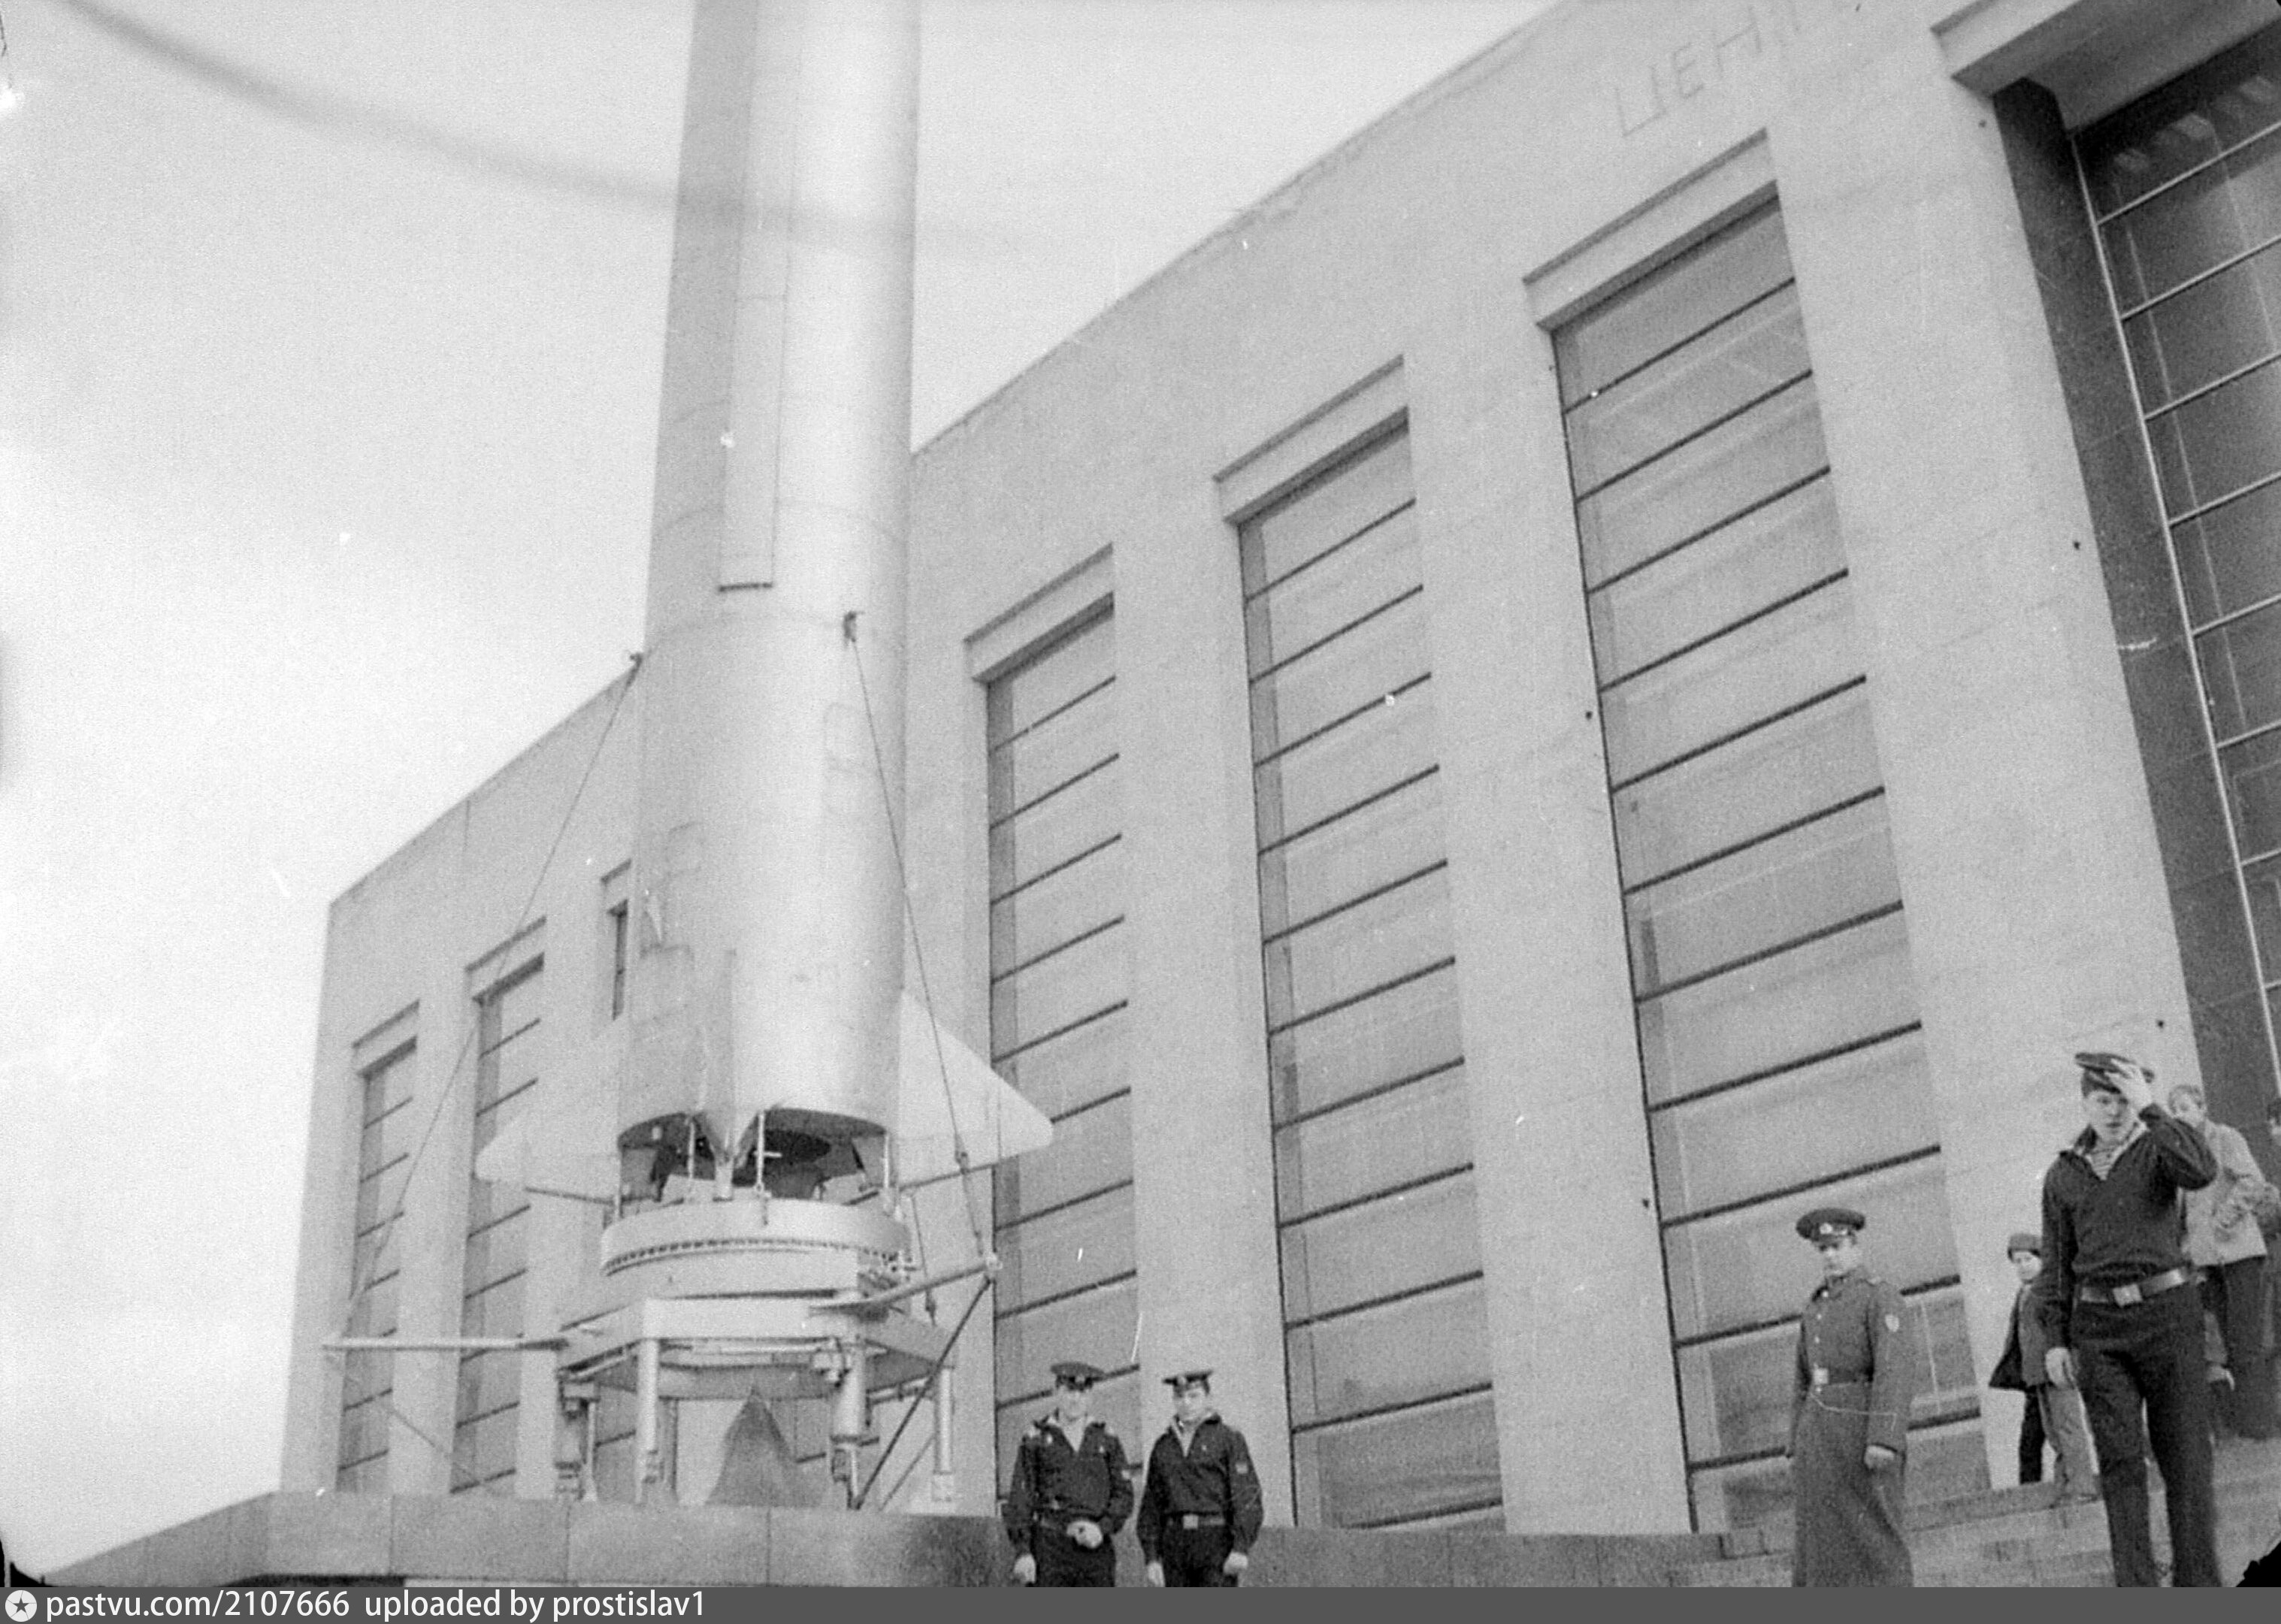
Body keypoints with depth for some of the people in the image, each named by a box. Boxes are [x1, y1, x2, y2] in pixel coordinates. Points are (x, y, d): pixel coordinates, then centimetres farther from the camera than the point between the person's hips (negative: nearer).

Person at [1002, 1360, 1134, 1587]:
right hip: (1049, 1543, -2)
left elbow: (1124, 1494, 7)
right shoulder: (1035, 1439, 5)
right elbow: (1020, 1498, 0)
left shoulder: (1107, 1439, 10)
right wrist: (1022, 1551, -10)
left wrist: (1102, 1529, -11)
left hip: (1095, 1546, 2)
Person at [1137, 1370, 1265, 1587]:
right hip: (1176, 1543, 4)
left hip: (1218, 1541, -4)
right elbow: (1151, 1506, 13)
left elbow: (1247, 1495, -6)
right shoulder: (1163, 1447, 15)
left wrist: (1242, 1548, -17)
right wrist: (1151, 1558, 4)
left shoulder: (1229, 1439, 2)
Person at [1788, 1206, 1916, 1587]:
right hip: (1820, 1435, 8)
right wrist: (1800, 1451, 15)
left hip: (1863, 1432, -8)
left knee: (1875, 1544, -7)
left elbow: (1896, 1370, -17)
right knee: (1823, 1545, 4)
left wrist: (1884, 1440, -27)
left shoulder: (1880, 1297, -5)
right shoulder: (1816, 1307, 20)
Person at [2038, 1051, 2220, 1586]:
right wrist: (2055, 1339, 6)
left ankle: (2199, 1585, 9)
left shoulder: (2157, 1147, 4)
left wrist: (2150, 1109, -20)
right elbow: (2057, 1263, 12)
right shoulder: (2062, 1175, 11)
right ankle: (2137, 1590, -3)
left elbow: (2201, 1172, -21)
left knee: (2184, 1454, 1)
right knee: (2120, 1461, -3)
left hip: (2166, 1307, -2)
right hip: (2098, 1323, 2)